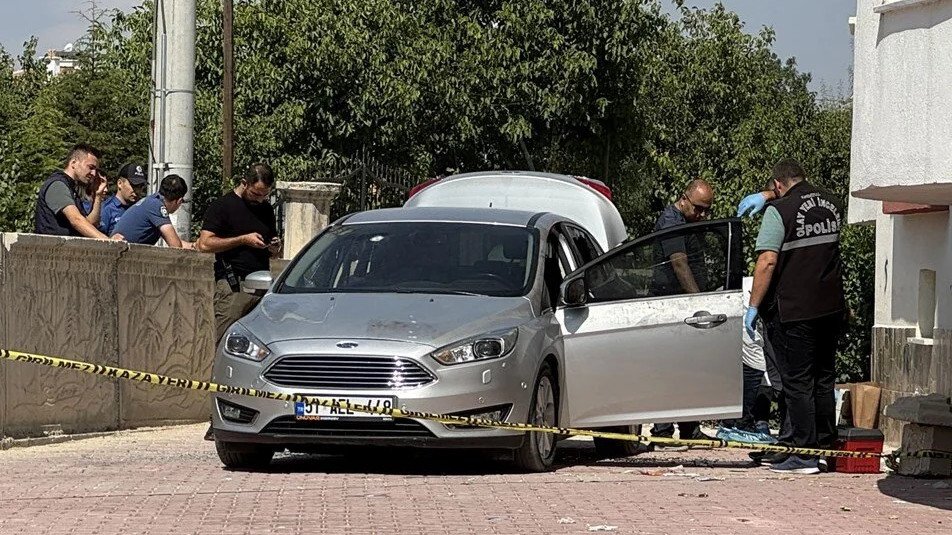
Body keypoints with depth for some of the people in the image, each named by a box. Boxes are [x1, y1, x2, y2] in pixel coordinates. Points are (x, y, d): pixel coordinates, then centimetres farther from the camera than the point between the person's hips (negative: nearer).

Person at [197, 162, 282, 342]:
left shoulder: (266, 209, 20)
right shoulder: (222, 206, 0)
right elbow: (205, 244, -9)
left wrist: (274, 248, 5)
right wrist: (244, 240, -10)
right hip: (233, 285, -6)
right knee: (220, 341, -12)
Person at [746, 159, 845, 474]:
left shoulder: (779, 211, -12)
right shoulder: (830, 204, 8)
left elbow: (767, 262, -19)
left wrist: (754, 306, -14)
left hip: (793, 311, -7)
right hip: (831, 307, 7)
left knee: (797, 383, -2)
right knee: (823, 380, 17)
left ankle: (804, 454, -3)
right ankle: (826, 445, 23)